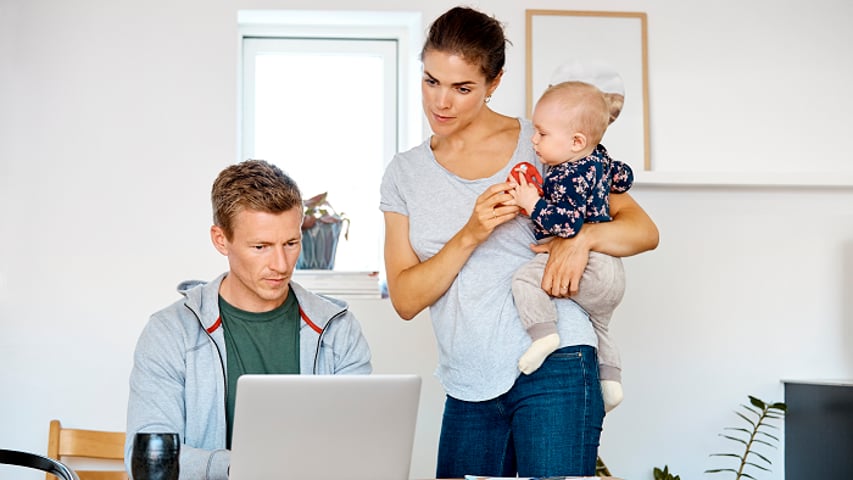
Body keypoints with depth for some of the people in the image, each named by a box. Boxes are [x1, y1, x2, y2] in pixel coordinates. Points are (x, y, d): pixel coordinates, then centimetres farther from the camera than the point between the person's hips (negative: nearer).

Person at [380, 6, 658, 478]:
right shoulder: (404, 173, 11)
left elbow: (643, 230, 4)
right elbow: (405, 300, 2)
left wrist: (583, 236, -17)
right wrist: (471, 233, -12)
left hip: (553, 369, -3)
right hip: (467, 391, 4)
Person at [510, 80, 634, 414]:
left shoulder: (568, 177, -20)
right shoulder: (599, 159, 9)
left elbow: (568, 224, -28)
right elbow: (624, 177, 27)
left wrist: (533, 204, -23)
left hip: (586, 265, -11)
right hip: (612, 273, 11)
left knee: (525, 278, -21)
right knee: (598, 327, 29)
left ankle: (543, 332, -32)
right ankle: (610, 380, 29)